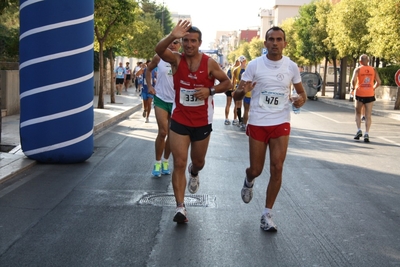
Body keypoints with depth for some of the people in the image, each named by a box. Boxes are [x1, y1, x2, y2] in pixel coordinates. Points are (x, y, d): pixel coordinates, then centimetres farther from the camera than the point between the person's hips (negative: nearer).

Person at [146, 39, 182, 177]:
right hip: (161, 99, -1)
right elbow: (148, 70, 13)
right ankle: (157, 162, 8)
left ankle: (165, 161, 26)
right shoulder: (159, 58, -4)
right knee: (162, 132, -8)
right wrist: (149, 86, 3)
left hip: (176, 101, 1)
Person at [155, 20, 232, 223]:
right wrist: (172, 36, -49)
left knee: (198, 161, 18)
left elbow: (227, 83, 0)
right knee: (179, 164, -6)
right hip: (179, 121, -1)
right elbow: (159, 50, -29)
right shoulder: (176, 60, -9)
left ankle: (194, 173, 55)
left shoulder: (209, 63, -9)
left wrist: (210, 90, -20)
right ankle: (180, 207, -1)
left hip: (202, 122, 1)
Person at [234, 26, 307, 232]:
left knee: (277, 169, -5)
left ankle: (267, 214, 9)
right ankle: (248, 181, 44)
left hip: (281, 124, 1)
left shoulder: (291, 67, 0)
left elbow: (301, 91, 14)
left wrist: (301, 99, -10)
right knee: (256, 170, 5)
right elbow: (236, 96, -3)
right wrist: (242, 91, -27)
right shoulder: (254, 65, -5)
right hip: (257, 123, -1)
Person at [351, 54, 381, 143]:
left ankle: (359, 130, 3)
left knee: (358, 113, 16)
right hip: (370, 94, 1)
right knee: (368, 116, 4)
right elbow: (378, 82, 4)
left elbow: (354, 80, -17)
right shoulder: (373, 70, 6)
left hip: (360, 94, -1)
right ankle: (366, 134, -5)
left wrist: (353, 87, 0)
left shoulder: (358, 69, -2)